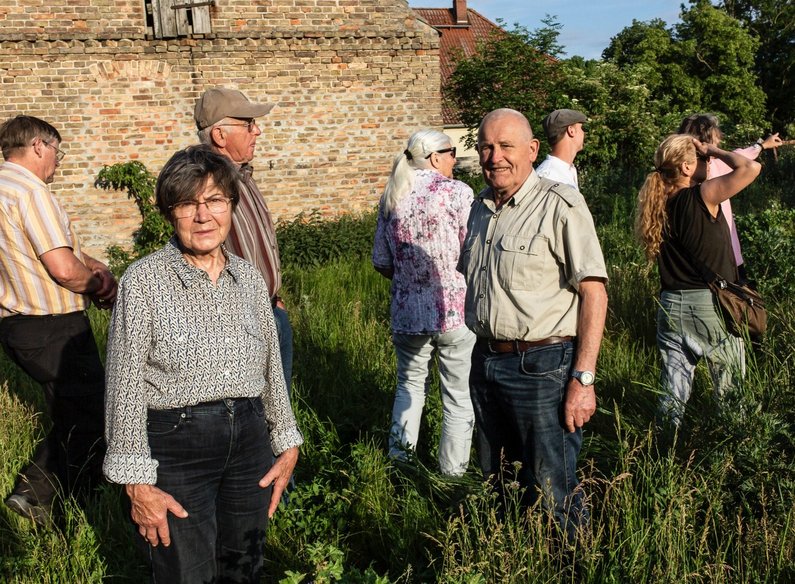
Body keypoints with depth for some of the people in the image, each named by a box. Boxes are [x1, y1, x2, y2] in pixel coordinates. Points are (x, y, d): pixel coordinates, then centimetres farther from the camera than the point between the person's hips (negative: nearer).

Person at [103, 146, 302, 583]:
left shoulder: (248, 276, 5)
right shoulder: (144, 280, -11)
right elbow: (125, 388, -11)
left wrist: (287, 444, 13)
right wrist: (138, 482, -11)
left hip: (249, 440, 5)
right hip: (176, 447, -5)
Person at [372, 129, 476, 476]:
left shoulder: (390, 198, 6)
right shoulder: (456, 192, -9)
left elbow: (381, 261, 10)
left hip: (407, 313, 5)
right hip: (455, 310, -5)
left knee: (410, 384, 21)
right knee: (459, 395, 7)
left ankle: (398, 459, 24)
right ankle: (452, 472, 14)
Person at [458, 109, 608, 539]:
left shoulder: (560, 206, -11)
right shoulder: (480, 207, 12)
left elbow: (594, 293, -15)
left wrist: (583, 379, -20)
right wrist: (482, 357, 16)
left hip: (542, 366, -7)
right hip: (486, 362, 8)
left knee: (551, 498, 0)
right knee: (498, 487, 19)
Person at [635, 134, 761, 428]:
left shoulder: (659, 205, 5)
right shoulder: (703, 196, -13)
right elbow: (750, 168, -19)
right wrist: (715, 151, -3)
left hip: (671, 305, 6)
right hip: (711, 304, -5)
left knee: (672, 393, 9)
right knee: (730, 393, 10)